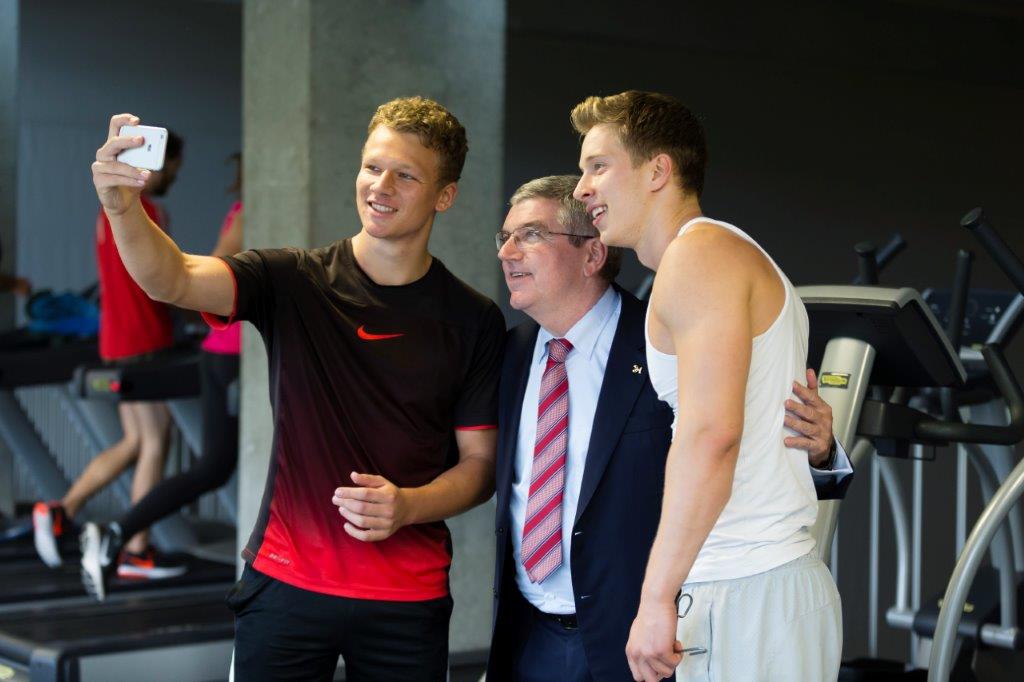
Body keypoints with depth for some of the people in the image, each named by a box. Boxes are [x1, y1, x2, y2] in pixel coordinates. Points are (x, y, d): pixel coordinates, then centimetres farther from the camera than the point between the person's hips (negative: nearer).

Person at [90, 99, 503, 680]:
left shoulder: (474, 321, -1)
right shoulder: (294, 281, -2)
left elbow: (481, 463, 2)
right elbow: (172, 280, -19)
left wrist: (408, 506, -17)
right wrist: (122, 206, -39)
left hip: (408, 599, 0)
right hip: (286, 581, 0)